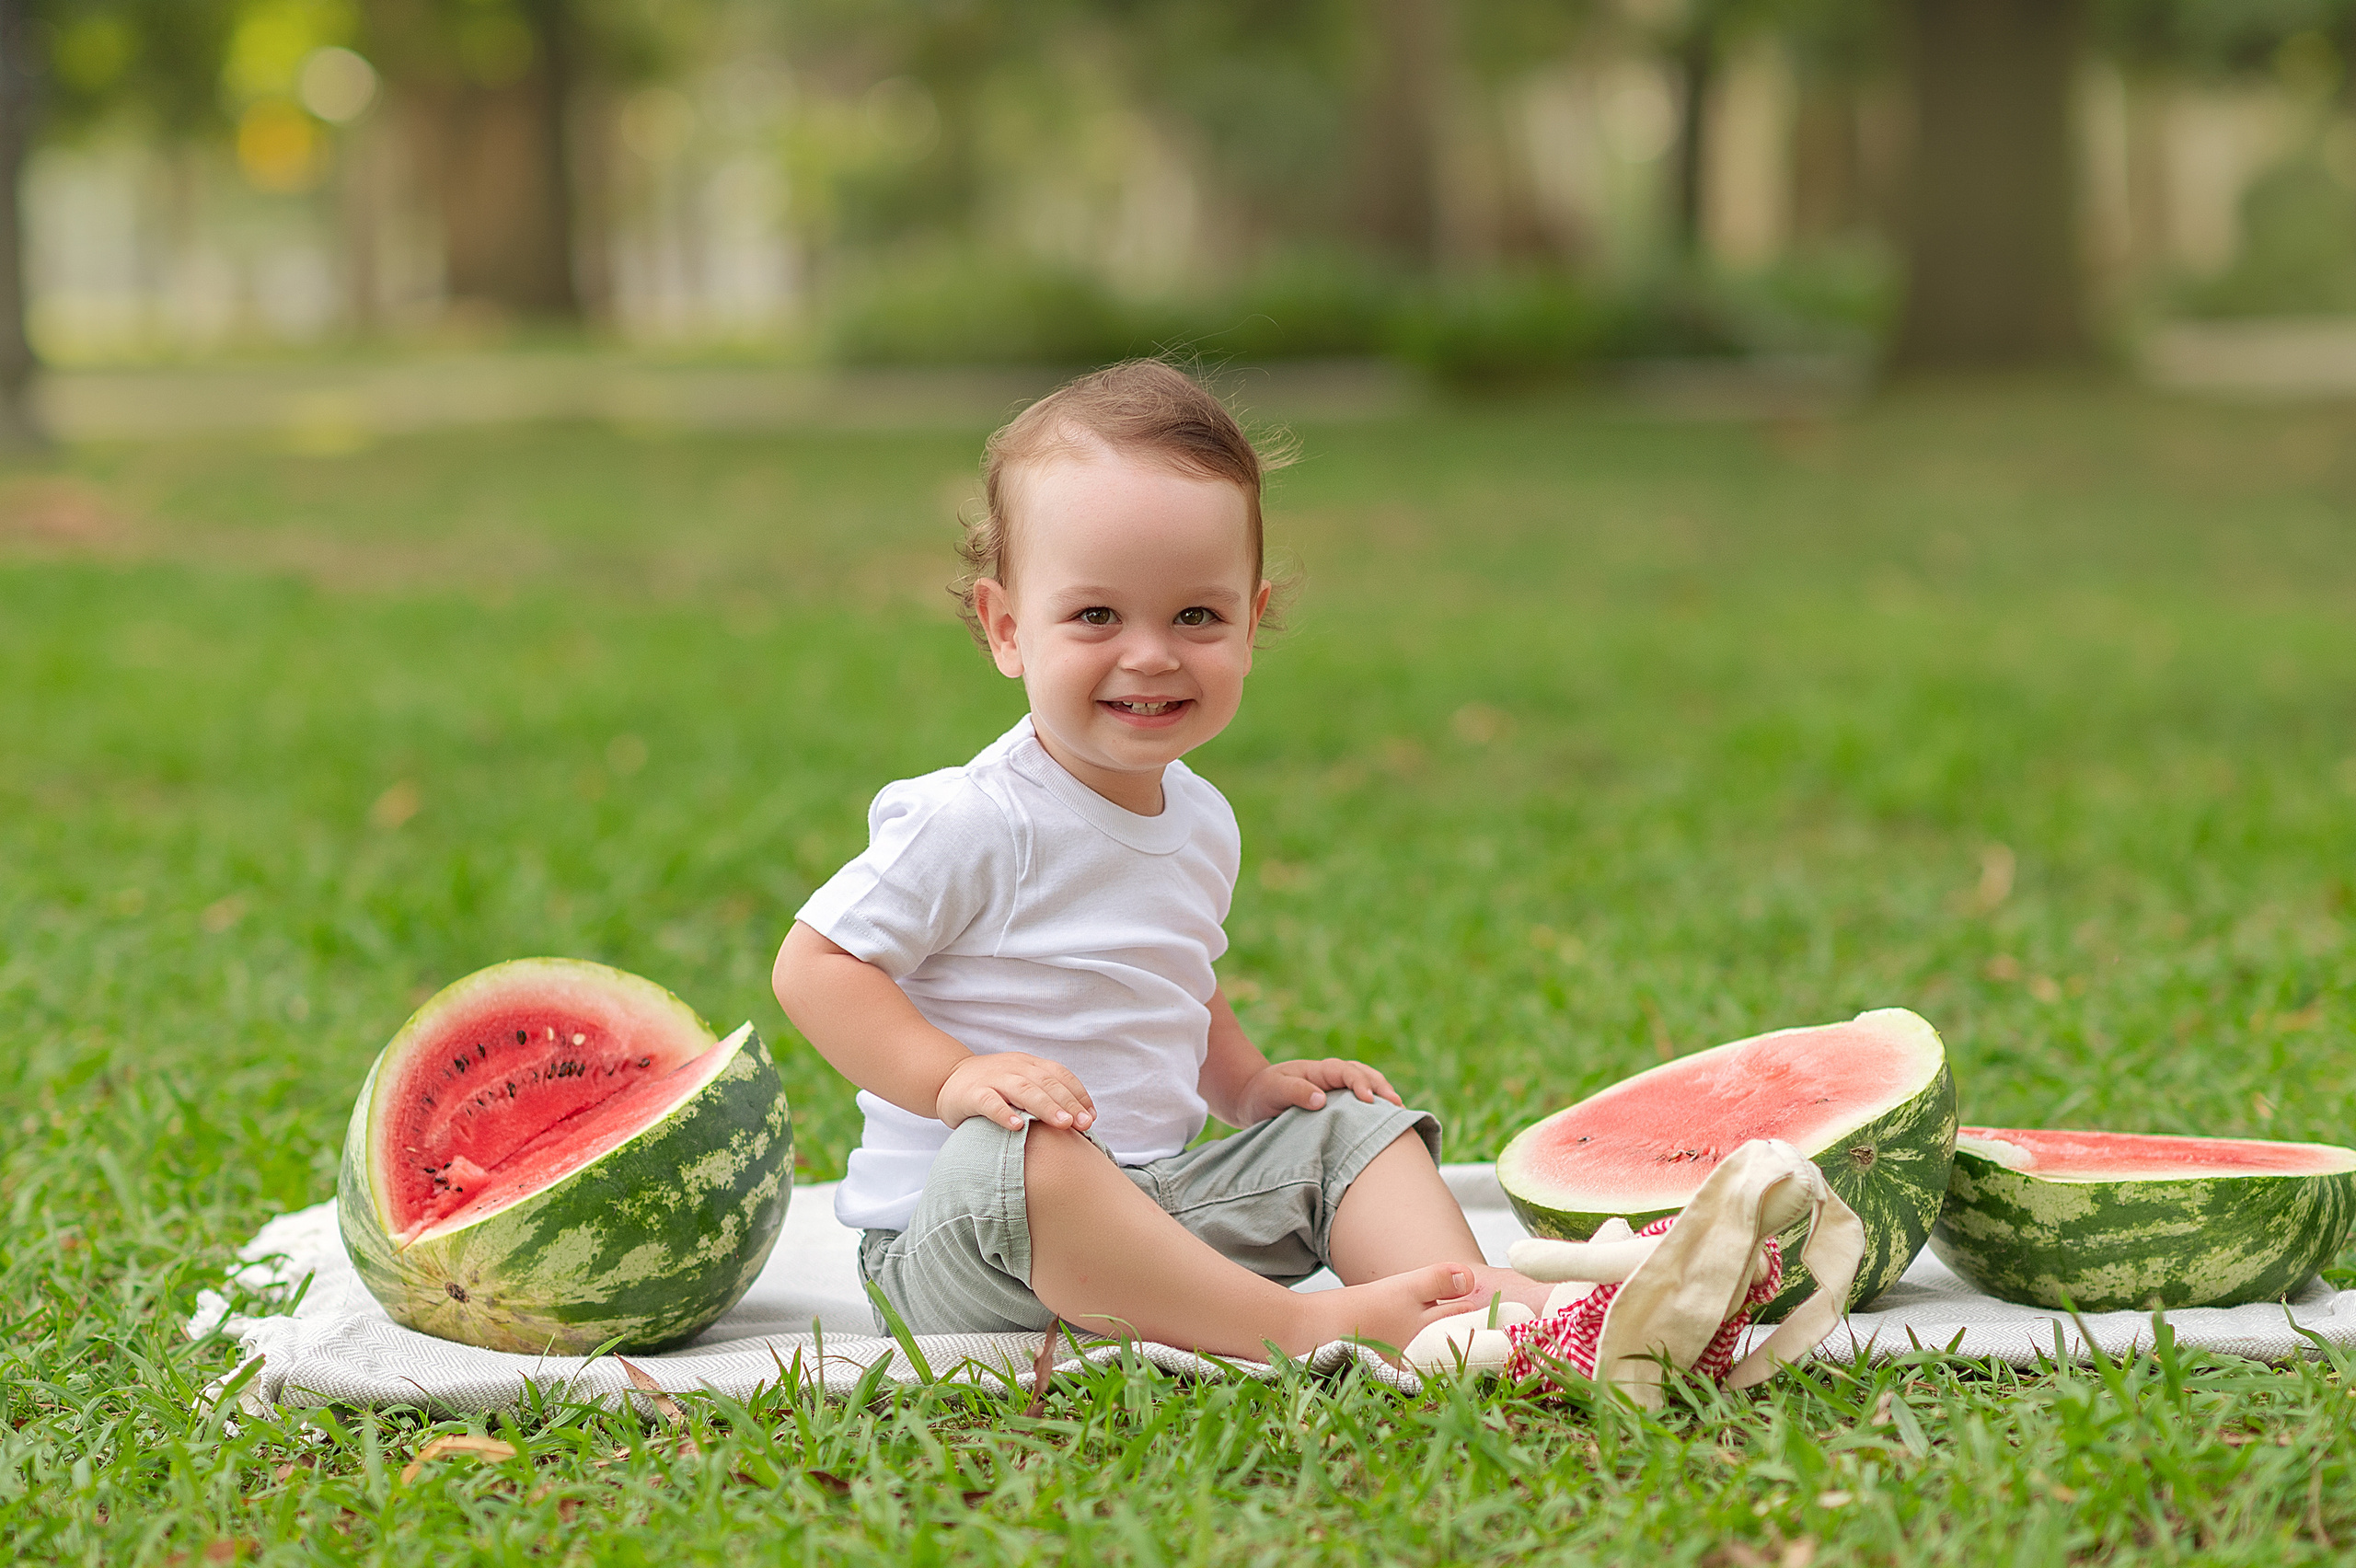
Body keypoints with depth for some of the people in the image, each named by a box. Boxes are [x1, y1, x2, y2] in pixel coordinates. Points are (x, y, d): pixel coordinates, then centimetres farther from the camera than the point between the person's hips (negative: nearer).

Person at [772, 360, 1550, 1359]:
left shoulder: (1203, 821, 10)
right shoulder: (973, 821, -16)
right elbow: (814, 962, -16)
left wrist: (1247, 1084, 9)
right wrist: (955, 1078, -27)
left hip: (1159, 1202, 8)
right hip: (958, 1238, -8)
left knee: (1351, 1125, 3)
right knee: (1021, 1155, -38)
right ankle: (1298, 1326, -36)